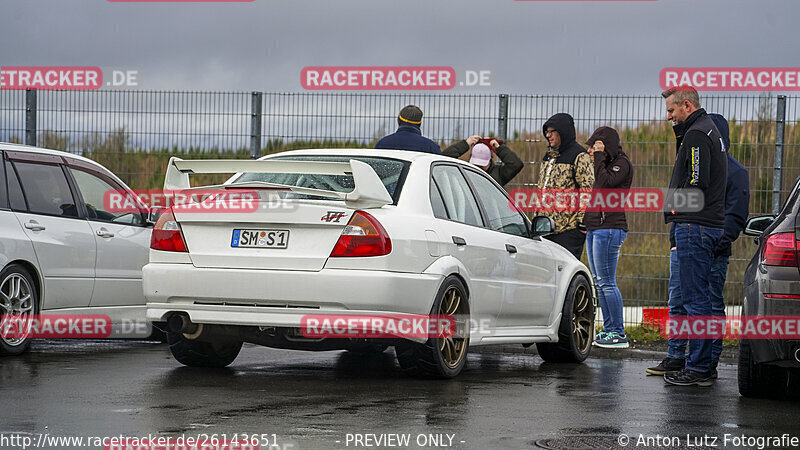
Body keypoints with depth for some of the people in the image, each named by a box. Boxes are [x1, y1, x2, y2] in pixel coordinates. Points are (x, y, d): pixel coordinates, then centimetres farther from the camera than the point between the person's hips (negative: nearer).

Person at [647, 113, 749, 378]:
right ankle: (675, 358, 11)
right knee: (678, 303, 5)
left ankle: (710, 363, 3)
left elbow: (736, 217, -7)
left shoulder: (735, 172, -3)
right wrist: (676, 237, 10)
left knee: (712, 306, -1)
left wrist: (714, 245, -16)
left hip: (712, 255, -6)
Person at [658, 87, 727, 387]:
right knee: (698, 297, 13)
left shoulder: (696, 134, -13)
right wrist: (680, 135, 13)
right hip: (710, 225, 11)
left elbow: (697, 182, -21)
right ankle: (699, 364, 16)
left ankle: (698, 368, -7)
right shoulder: (708, 130, 20)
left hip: (695, 226, -11)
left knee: (694, 298, -8)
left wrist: (677, 207, -7)